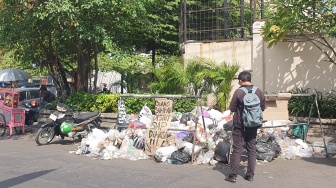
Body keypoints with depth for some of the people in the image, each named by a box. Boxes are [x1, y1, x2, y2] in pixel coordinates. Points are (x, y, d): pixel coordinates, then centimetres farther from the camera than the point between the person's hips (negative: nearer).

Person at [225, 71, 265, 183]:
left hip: (240, 125, -4)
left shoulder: (238, 92, -14)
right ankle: (250, 175, 15)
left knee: (237, 150, 2)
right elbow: (262, 108, 9)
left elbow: (232, 109, -8)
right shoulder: (259, 92, 0)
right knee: (252, 150, 11)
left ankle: (233, 175, 5)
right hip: (253, 126, 4)